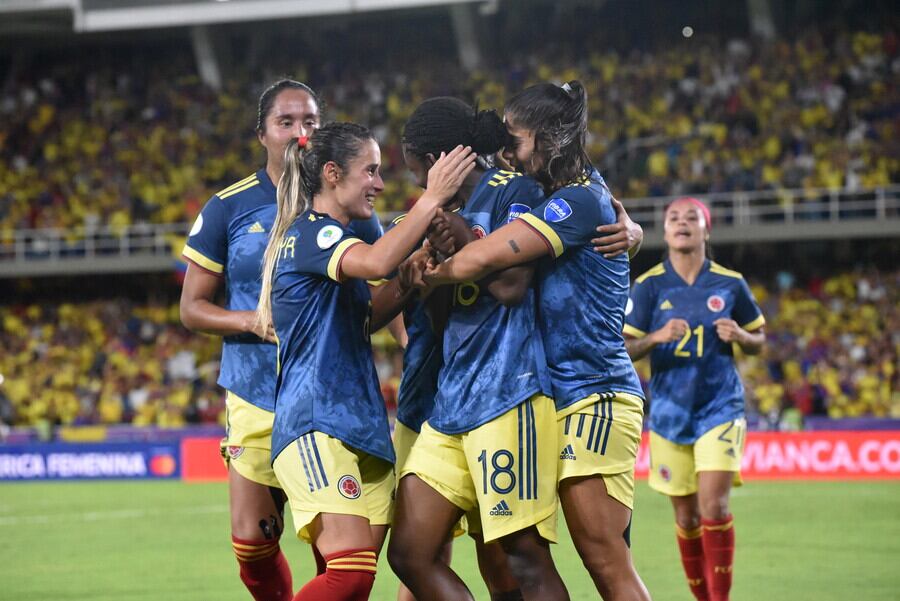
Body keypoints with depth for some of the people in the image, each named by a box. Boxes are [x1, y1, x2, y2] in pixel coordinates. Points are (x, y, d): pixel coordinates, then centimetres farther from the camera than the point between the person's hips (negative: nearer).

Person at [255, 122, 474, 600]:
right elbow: (376, 262, -28)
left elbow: (365, 318, 30)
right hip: (316, 425, -10)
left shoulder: (325, 236, 22)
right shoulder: (311, 232, -9)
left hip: (360, 426, 10)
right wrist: (432, 198, -22)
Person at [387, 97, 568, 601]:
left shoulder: (513, 191, -5)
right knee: (410, 554, 2)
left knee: (526, 557, -9)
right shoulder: (457, 210, 20)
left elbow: (512, 285, -18)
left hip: (507, 393, -9)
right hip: (451, 402, 9)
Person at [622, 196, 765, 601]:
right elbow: (623, 348, -2)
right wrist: (657, 337, -21)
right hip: (670, 412, 1)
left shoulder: (730, 283, 0)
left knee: (714, 507, -16)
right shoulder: (648, 286, -1)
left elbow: (759, 340, 11)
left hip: (720, 408, -1)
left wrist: (740, 336, -12)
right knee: (686, 517, 5)